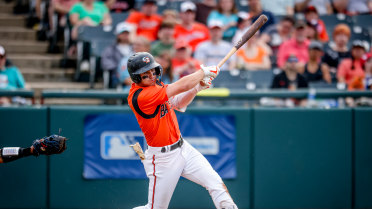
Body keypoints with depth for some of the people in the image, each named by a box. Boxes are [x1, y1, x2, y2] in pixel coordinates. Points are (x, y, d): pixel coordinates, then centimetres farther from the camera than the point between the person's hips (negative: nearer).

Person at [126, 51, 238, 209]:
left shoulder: (155, 85, 3)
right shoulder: (140, 96, -26)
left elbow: (178, 104, 12)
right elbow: (181, 86, -26)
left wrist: (197, 88, -5)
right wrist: (204, 71, -13)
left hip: (182, 147, 8)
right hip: (162, 158, -8)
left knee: (216, 184, -2)